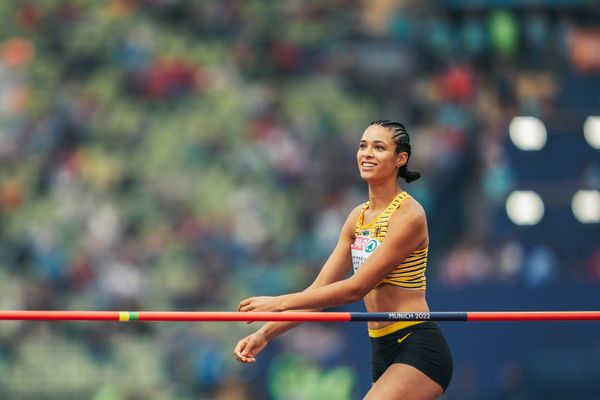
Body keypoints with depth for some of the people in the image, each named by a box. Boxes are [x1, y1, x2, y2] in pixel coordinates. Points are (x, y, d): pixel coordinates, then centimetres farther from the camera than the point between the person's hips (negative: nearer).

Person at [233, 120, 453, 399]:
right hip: (382, 352, 8)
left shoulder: (408, 214, -13)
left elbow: (356, 288, -17)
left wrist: (279, 303, -17)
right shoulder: (358, 217, 11)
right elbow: (320, 290, 10)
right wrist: (265, 334, 0)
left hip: (417, 348, -8)